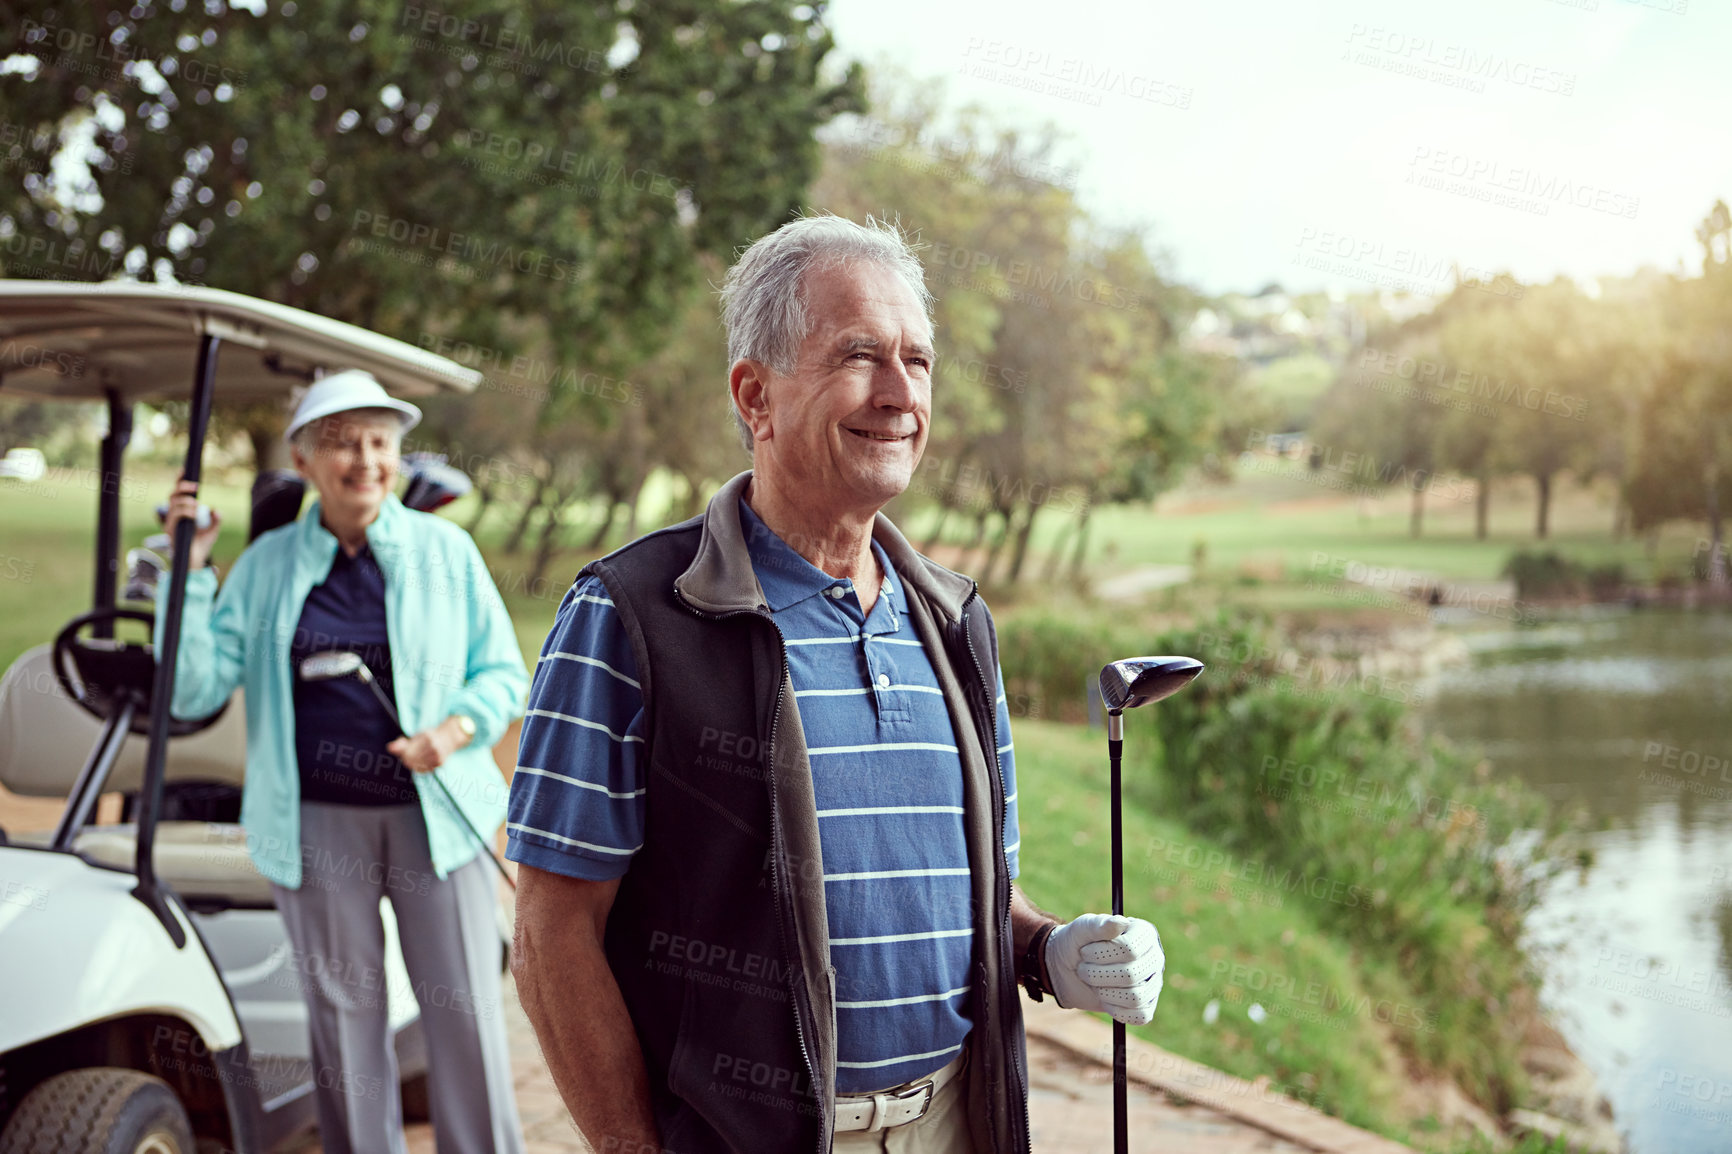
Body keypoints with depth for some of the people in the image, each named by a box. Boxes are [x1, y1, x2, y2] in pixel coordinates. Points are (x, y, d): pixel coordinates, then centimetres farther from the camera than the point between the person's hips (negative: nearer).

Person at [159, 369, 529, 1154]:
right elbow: (195, 690, 1)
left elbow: (502, 671, 8)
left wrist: (457, 728, -12)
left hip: (432, 811, 0)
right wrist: (189, 571, -7)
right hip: (316, 819, 1)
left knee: (464, 1009, 1)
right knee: (343, 1011, 7)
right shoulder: (266, 565, 6)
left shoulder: (445, 550, 4)